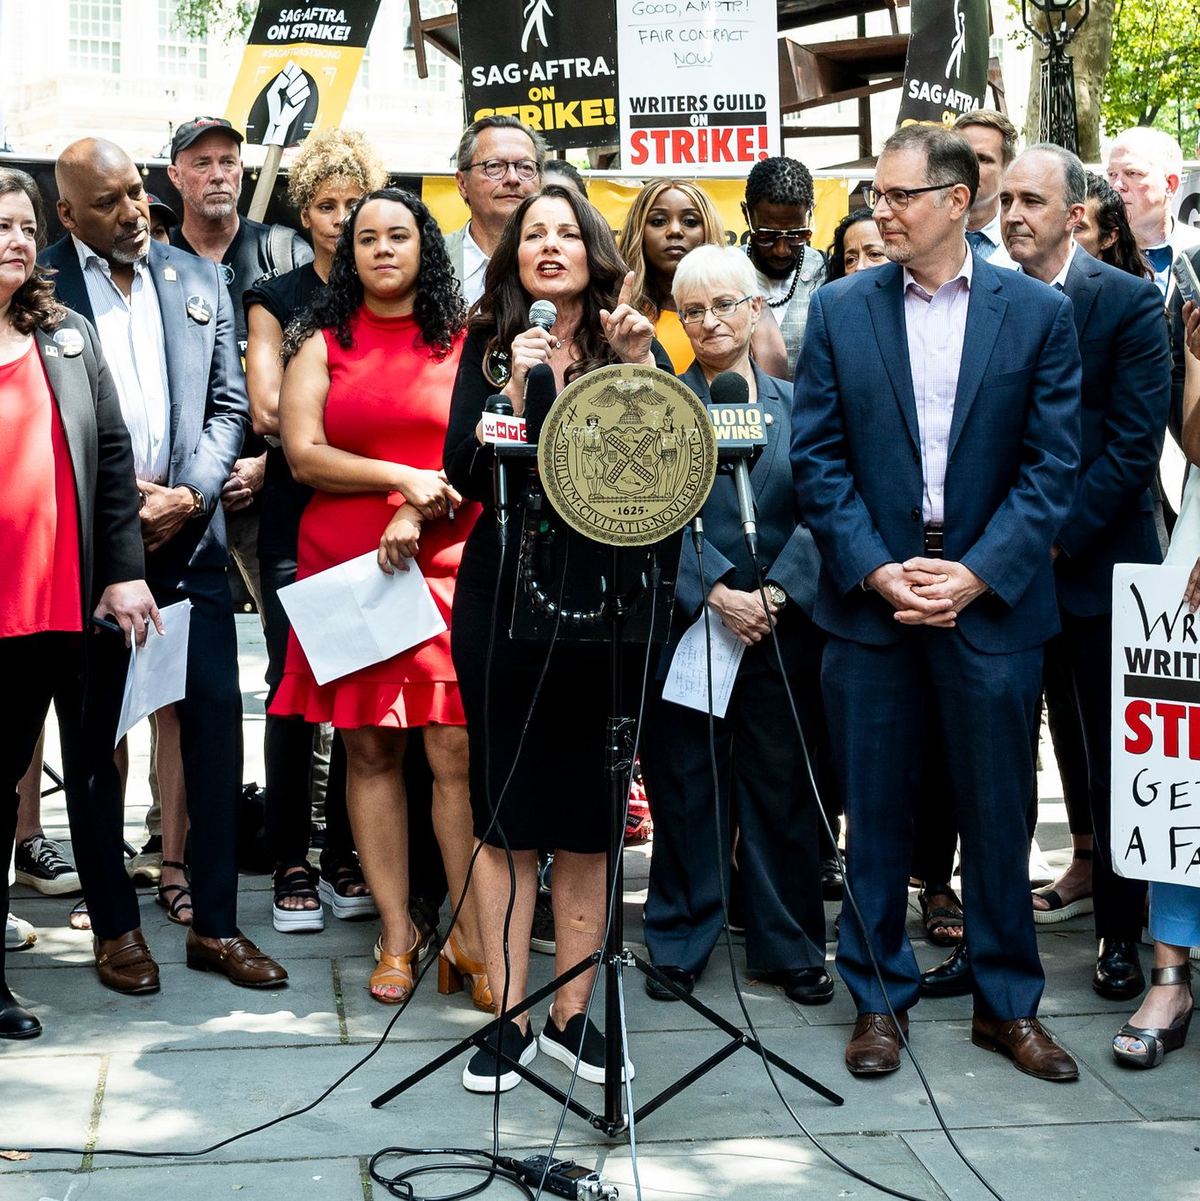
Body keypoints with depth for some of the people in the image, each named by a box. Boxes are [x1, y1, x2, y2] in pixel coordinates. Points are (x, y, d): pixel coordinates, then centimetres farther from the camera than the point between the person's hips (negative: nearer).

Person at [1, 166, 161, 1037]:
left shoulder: (71, 338, 8)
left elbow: (114, 455, 7)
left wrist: (126, 569, 0)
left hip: (86, 601, 2)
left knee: (96, 768, 12)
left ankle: (118, 929, 25)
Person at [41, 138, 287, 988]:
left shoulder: (200, 280, 10)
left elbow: (228, 406, 8)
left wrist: (191, 495, -6)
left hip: (190, 536, 3)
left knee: (215, 722, 0)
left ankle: (216, 924, 10)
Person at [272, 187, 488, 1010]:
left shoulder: (464, 344, 10)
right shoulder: (323, 346, 12)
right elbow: (303, 454, 1)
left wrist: (415, 516, -11)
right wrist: (402, 476, -9)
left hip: (445, 567, -1)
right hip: (345, 569, 2)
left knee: (457, 754, -7)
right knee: (369, 751, 3)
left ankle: (471, 940, -1)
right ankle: (397, 936, 11)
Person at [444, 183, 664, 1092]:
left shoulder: (632, 343, 5)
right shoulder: (490, 346, 6)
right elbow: (465, 474, -4)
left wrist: (639, 365, -20)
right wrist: (515, 389, -14)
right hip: (504, 601, 0)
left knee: (588, 820, 6)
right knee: (507, 816, 3)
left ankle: (572, 1013, 18)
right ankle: (511, 1018, 13)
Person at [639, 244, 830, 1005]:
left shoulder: (794, 404, 9)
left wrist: (775, 595, -11)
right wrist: (715, 590, -15)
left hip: (782, 628, 2)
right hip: (685, 623, -1)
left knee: (783, 791, 6)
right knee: (684, 790, 5)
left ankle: (790, 945, 18)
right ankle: (680, 943, 17)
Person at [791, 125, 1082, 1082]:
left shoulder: (1039, 313, 1)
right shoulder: (841, 310, 4)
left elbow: (1053, 463, -2)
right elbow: (816, 457, 1)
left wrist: (976, 573, -12)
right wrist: (877, 570, -10)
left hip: (993, 601, -1)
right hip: (869, 599, 1)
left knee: (998, 812, 8)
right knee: (876, 812, 9)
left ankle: (1009, 1004, 24)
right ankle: (879, 996, 23)